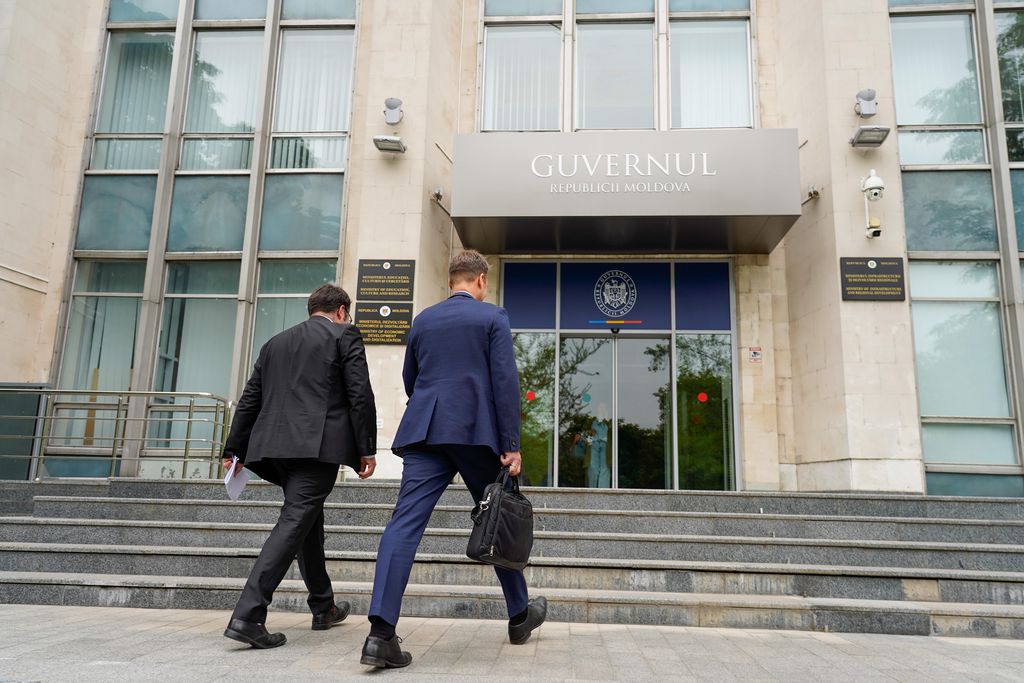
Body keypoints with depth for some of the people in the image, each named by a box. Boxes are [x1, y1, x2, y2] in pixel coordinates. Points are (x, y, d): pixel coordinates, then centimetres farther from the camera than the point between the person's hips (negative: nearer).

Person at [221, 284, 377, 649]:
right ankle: (247, 616, -15)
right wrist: (366, 449, -3)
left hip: (275, 445, 7)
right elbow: (360, 396, -5)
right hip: (319, 444, -7)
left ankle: (324, 608, 30)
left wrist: (234, 450, 23)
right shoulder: (345, 335, 4)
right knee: (294, 523, -8)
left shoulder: (275, 342, 22)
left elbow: (250, 399, 21)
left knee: (309, 521, 18)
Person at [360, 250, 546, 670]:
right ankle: (519, 615, 28)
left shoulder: (422, 320, 16)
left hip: (424, 432, 3)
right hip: (476, 431, -3)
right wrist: (511, 445, -6)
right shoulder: (493, 317, 3)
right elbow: (505, 381, -5)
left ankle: (381, 632, -17)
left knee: (406, 521, -5)